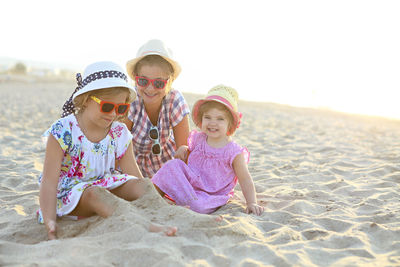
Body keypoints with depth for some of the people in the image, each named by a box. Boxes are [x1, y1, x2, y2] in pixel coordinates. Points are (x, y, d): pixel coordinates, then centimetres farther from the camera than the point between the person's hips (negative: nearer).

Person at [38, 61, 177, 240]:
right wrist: (50, 223, -32)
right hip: (68, 194, -5)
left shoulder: (119, 134, -2)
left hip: (105, 186, 5)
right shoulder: (63, 131, -16)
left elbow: (136, 179, -1)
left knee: (136, 185, -21)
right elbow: (49, 183, -20)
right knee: (93, 193, -35)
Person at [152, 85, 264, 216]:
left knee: (198, 205, -36)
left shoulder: (234, 152, -11)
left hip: (211, 194, -4)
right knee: (174, 164, -21)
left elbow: (245, 180, -6)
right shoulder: (198, 139, 2)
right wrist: (184, 150, -2)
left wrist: (251, 203, -15)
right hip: (190, 184, 4)